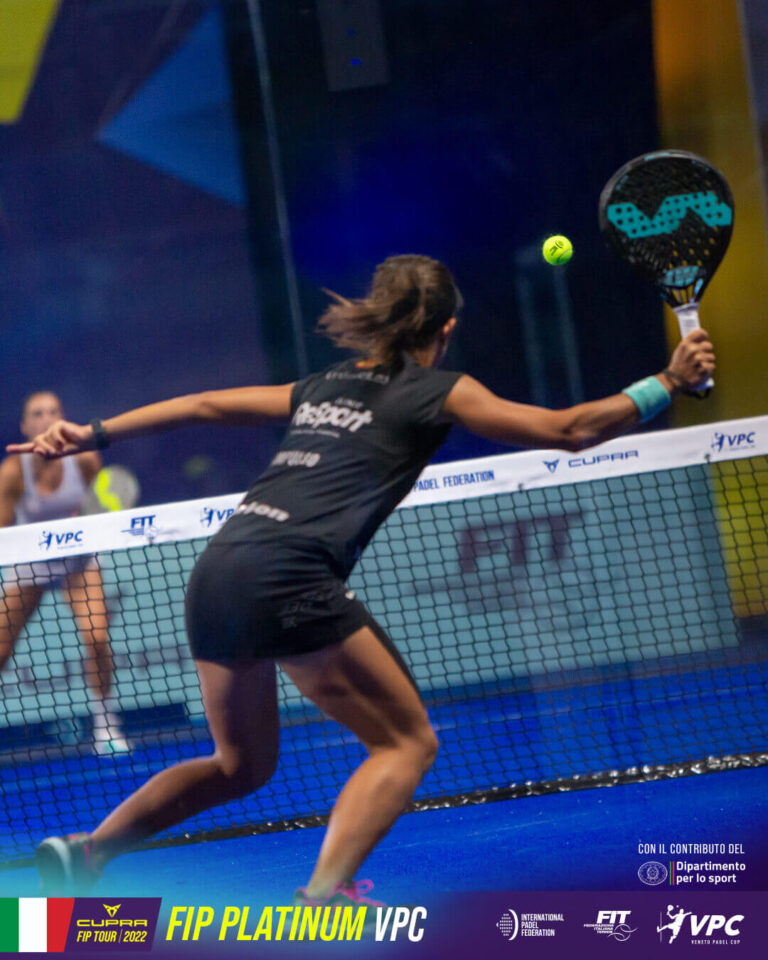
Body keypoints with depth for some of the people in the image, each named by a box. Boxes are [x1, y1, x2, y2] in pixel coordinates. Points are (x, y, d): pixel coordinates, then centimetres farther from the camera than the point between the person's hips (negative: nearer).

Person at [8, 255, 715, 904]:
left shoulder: (322, 389, 25)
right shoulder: (434, 391, 7)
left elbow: (204, 405, 28)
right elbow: (569, 430, 6)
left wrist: (94, 435, 34)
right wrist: (667, 383, 14)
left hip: (215, 573, 7)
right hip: (287, 578, -7)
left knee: (241, 765, 24)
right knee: (408, 743, 2)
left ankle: (86, 850, 10)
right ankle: (323, 896, -19)